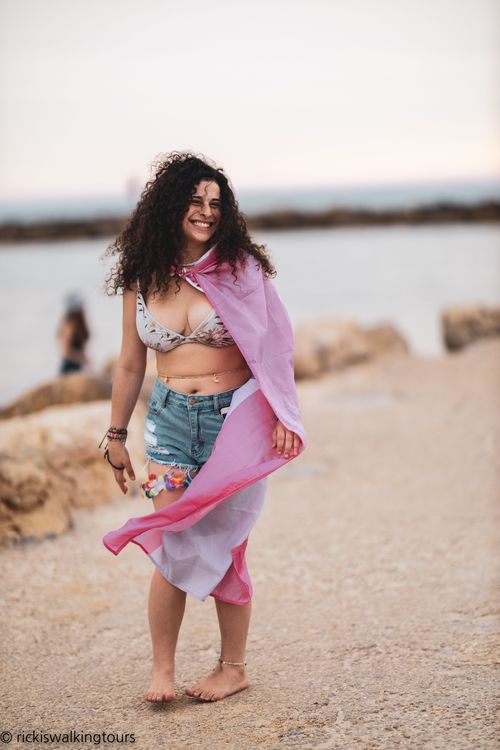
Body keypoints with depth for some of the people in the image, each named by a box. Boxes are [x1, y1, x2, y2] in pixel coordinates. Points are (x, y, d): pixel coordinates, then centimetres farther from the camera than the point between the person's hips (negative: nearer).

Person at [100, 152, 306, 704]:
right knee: (171, 545, -5)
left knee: (223, 548, 3)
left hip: (234, 419, -2)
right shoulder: (143, 280, 6)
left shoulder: (239, 269, -2)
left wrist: (282, 415, -11)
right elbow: (130, 365, 13)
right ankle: (161, 669, 7)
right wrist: (116, 436, 16)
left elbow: (272, 346, -1)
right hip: (169, 418, 2)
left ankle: (233, 667, 18)